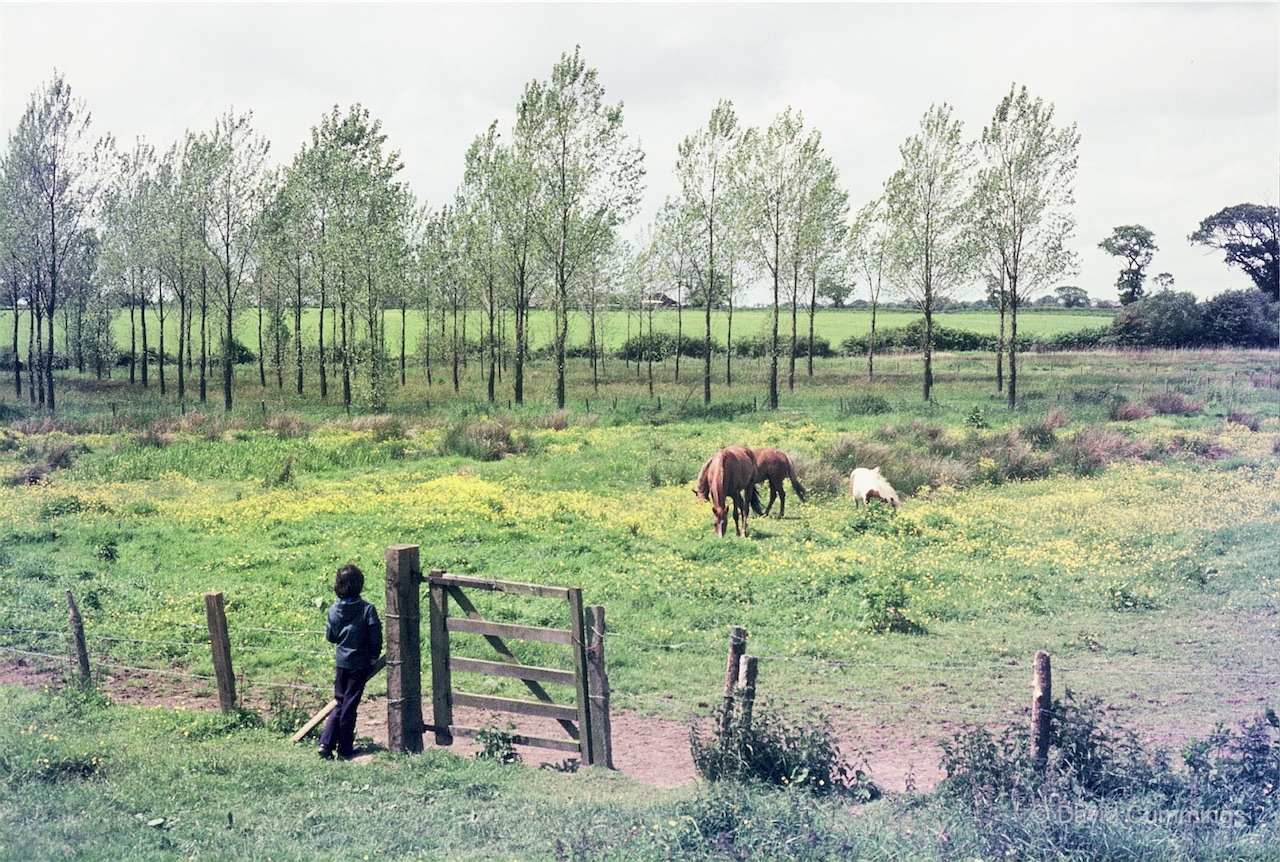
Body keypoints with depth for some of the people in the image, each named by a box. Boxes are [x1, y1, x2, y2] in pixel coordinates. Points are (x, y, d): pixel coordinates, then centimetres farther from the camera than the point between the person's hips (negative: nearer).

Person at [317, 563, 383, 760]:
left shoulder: (333, 610, -4)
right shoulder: (367, 610, -16)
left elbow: (330, 636, 6)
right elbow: (375, 637, -14)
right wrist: (373, 657, 1)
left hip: (340, 662, 3)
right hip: (360, 663, -3)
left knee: (340, 703, 16)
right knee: (349, 705, 5)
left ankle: (326, 743, 6)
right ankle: (345, 749, 13)